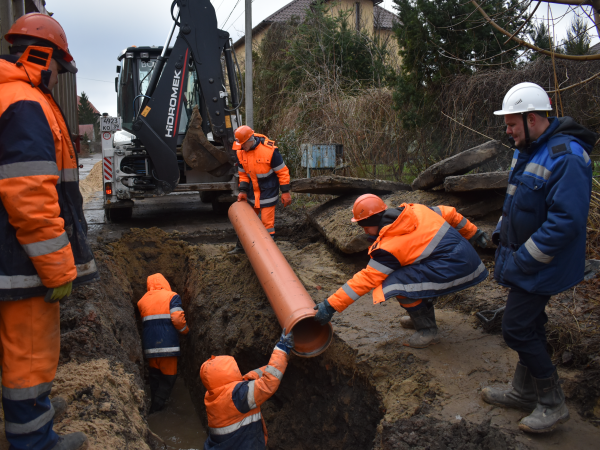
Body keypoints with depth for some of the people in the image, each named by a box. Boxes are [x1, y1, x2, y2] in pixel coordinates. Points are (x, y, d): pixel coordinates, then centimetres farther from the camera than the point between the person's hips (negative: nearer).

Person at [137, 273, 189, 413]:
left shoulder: (142, 301, 15)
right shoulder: (172, 297, -1)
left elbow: (142, 322, 13)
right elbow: (177, 318, -12)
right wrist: (185, 330, 4)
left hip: (149, 345, 5)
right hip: (167, 343, -5)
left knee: (154, 376, 19)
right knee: (168, 376, 4)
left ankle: (153, 406, 24)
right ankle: (156, 407, 2)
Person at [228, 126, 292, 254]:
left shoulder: (269, 151, -20)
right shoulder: (240, 153, -3)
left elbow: (282, 172, -13)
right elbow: (243, 174, 9)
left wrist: (285, 192, -14)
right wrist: (243, 191, -3)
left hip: (268, 192, -6)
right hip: (252, 192, 6)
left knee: (267, 222, -5)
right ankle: (241, 246, 32)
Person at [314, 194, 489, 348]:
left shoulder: (389, 246, -15)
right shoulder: (415, 210, 6)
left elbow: (366, 279, -15)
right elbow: (448, 214, 15)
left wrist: (331, 306, -11)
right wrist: (473, 232, 31)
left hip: (452, 270, -10)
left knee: (397, 283, -11)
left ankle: (427, 331, 3)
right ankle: (424, 317, 30)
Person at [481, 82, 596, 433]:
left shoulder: (566, 157, -24)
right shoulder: (528, 150, 8)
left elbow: (566, 221, -29)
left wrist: (522, 260, -23)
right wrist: (502, 234, 11)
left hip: (540, 266, -10)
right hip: (524, 256, 10)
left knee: (517, 329, -3)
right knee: (530, 325, 19)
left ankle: (553, 404, 15)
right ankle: (525, 392, 35)